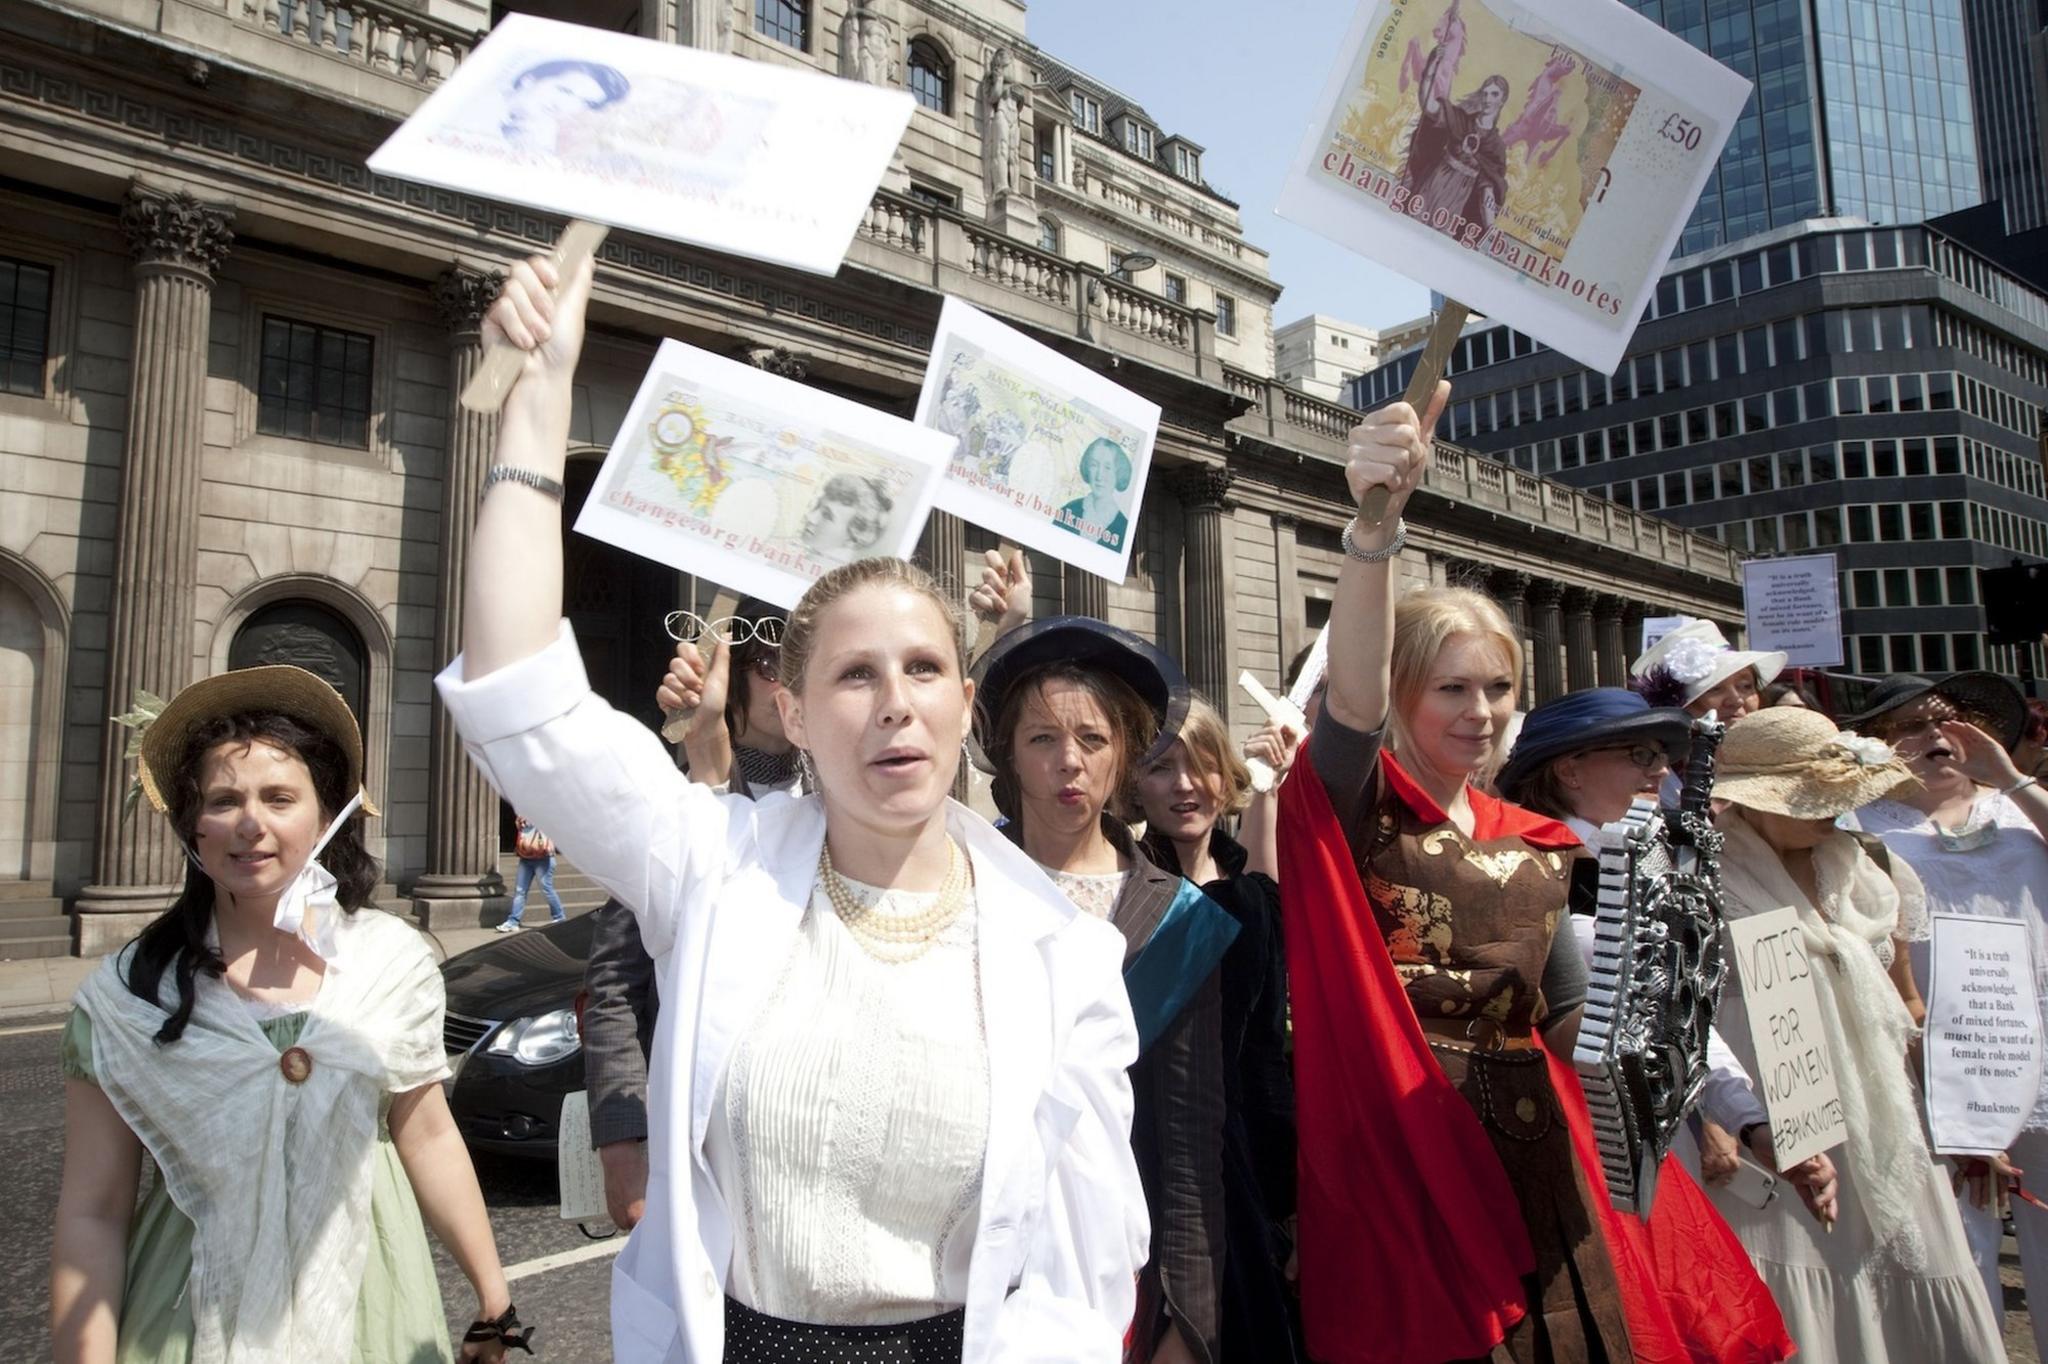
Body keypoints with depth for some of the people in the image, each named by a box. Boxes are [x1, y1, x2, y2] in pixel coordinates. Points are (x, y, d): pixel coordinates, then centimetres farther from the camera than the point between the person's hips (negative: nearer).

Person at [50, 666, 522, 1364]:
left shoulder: (392, 960, -5)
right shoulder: (125, 995, -9)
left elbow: (429, 1140, 1)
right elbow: (93, 1215, -6)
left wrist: (494, 1300, 3)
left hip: (365, 1304, 1)